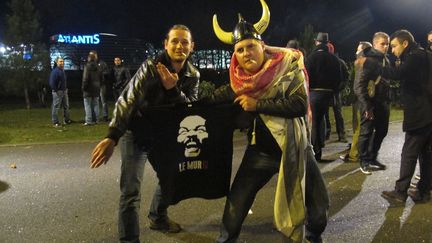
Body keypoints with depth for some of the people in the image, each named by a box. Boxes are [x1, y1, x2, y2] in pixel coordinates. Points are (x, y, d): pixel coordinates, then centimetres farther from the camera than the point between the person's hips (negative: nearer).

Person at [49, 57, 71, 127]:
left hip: (64, 91, 9)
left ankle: (66, 120, 25)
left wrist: (66, 88, 13)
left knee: (66, 106, 15)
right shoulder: (55, 71, -13)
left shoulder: (63, 71, 14)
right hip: (58, 92, -9)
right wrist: (55, 90, -18)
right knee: (56, 107, -4)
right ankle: (55, 122, -1)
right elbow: (52, 82, -19)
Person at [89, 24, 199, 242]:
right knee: (131, 191, -13)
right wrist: (112, 138, -37)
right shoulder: (150, 67, -21)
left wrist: (173, 89, -30)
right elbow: (127, 101, -27)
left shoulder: (193, 76, -5)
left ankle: (158, 218, 43)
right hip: (136, 133, -5)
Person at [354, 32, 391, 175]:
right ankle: (364, 162, 14)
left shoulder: (385, 60, 13)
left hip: (383, 102, 8)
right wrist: (366, 106, -20)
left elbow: (387, 81, 16)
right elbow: (359, 85, -17)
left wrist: (388, 101, 6)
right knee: (366, 132, 1)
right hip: (370, 102, -8)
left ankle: (372, 158, 29)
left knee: (382, 131, 14)